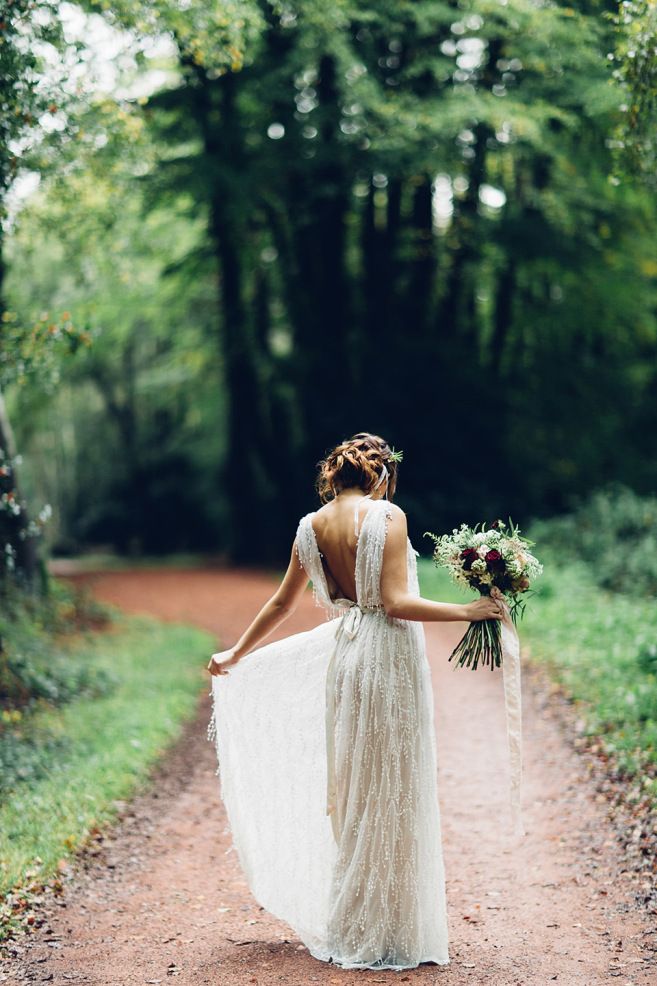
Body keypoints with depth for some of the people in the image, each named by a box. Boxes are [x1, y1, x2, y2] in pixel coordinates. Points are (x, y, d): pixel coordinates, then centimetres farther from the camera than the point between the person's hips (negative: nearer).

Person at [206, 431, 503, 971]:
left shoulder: (312, 526, 6)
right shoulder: (387, 515, -11)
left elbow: (282, 603, 14)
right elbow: (396, 602, -18)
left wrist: (235, 654, 26)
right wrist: (467, 610, -12)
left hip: (343, 661, 6)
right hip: (391, 659, -6)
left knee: (353, 792, 15)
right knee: (393, 793, 2)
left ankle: (352, 924, 26)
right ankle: (386, 933, 10)